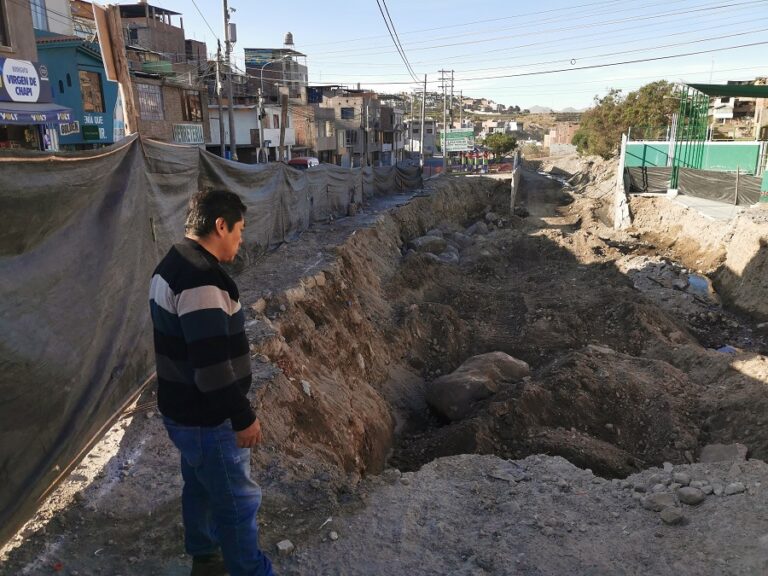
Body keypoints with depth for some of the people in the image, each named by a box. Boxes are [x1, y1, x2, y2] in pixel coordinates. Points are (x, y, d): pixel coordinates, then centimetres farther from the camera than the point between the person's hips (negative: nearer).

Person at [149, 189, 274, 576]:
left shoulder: (172, 266, 6)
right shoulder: (202, 280, -28)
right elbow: (212, 366, -30)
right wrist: (243, 418, -19)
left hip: (182, 409, 10)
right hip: (208, 419, -10)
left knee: (200, 488, 26)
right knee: (237, 501, 8)